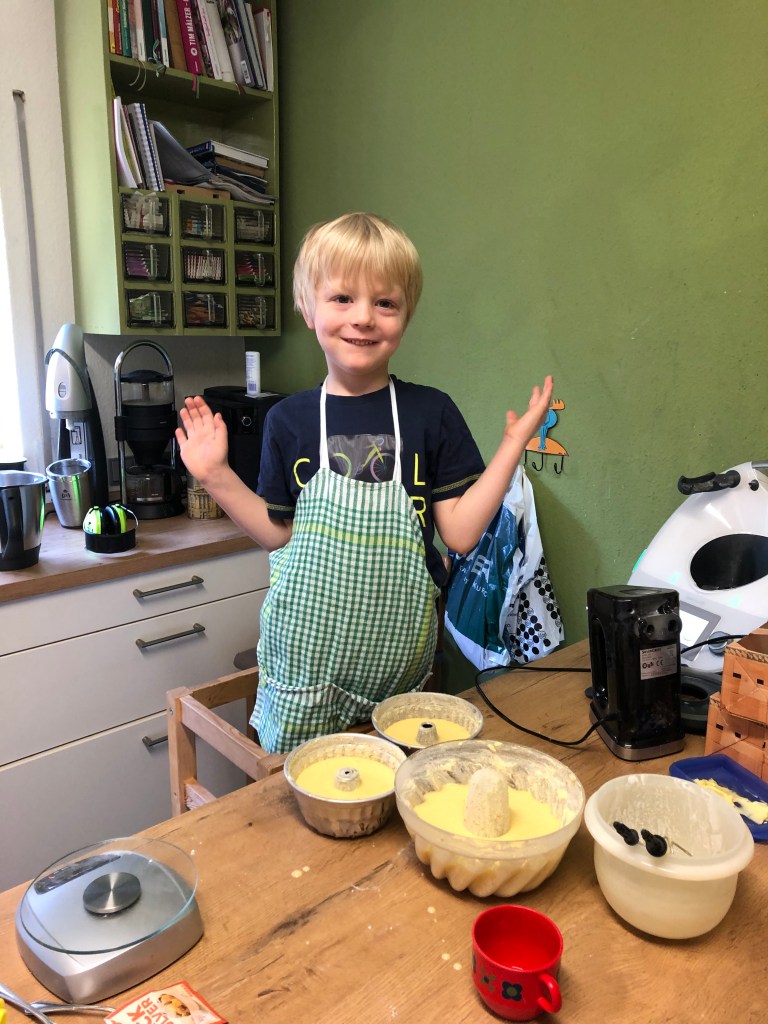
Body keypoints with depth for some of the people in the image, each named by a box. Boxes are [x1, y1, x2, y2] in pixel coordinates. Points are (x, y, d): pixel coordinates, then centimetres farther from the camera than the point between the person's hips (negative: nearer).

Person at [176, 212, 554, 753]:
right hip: (306, 648, 1)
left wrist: (513, 444, -10)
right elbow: (282, 534, 4)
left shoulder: (431, 412, -4)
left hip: (397, 652, 0)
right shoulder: (289, 420, -1)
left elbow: (460, 532, -7)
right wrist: (218, 476, -4)